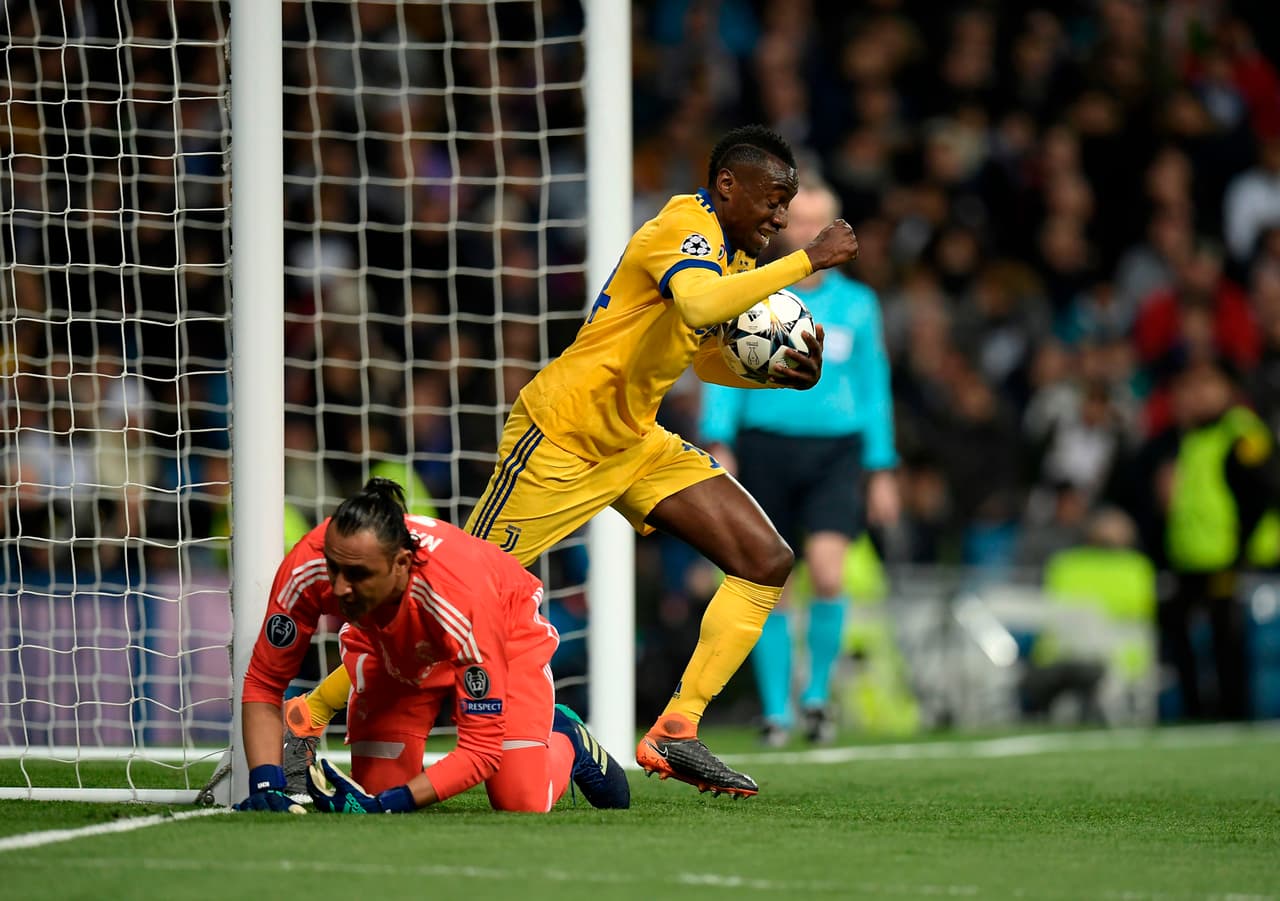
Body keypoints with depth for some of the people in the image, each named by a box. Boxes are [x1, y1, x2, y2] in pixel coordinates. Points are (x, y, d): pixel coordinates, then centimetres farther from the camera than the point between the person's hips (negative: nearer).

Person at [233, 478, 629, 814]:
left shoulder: (463, 598, -45)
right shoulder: (307, 568, -37)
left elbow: (481, 748, -39)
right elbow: (263, 685, -24)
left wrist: (387, 805, -48)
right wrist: (266, 786, -38)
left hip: (507, 637, -3)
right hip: (392, 647, 3)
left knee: (522, 805, -16)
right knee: (375, 791, -15)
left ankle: (565, 739, 20)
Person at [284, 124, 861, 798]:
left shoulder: (734, 253, 9)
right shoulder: (684, 229, -19)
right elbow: (699, 306, -42)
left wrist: (783, 374, 4)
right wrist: (808, 261, -34)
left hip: (634, 441, 9)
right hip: (559, 437, -9)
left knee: (768, 561, -3)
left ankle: (675, 733, -6)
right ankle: (311, 711, 7)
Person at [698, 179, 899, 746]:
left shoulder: (857, 305, 9)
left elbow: (873, 389, 13)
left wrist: (881, 472, 10)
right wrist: (718, 445, -10)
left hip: (835, 450, 0)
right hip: (765, 446, 0)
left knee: (827, 572, -19)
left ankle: (818, 695, -2)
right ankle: (776, 711, 10)